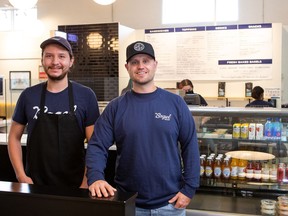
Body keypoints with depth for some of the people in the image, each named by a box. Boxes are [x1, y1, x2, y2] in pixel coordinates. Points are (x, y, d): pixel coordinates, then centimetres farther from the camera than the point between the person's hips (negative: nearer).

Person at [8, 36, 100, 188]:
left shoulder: (86, 96, -6)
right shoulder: (28, 95, 0)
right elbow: (14, 137, 8)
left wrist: (86, 183, -13)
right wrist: (21, 175, -2)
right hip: (34, 184, 2)